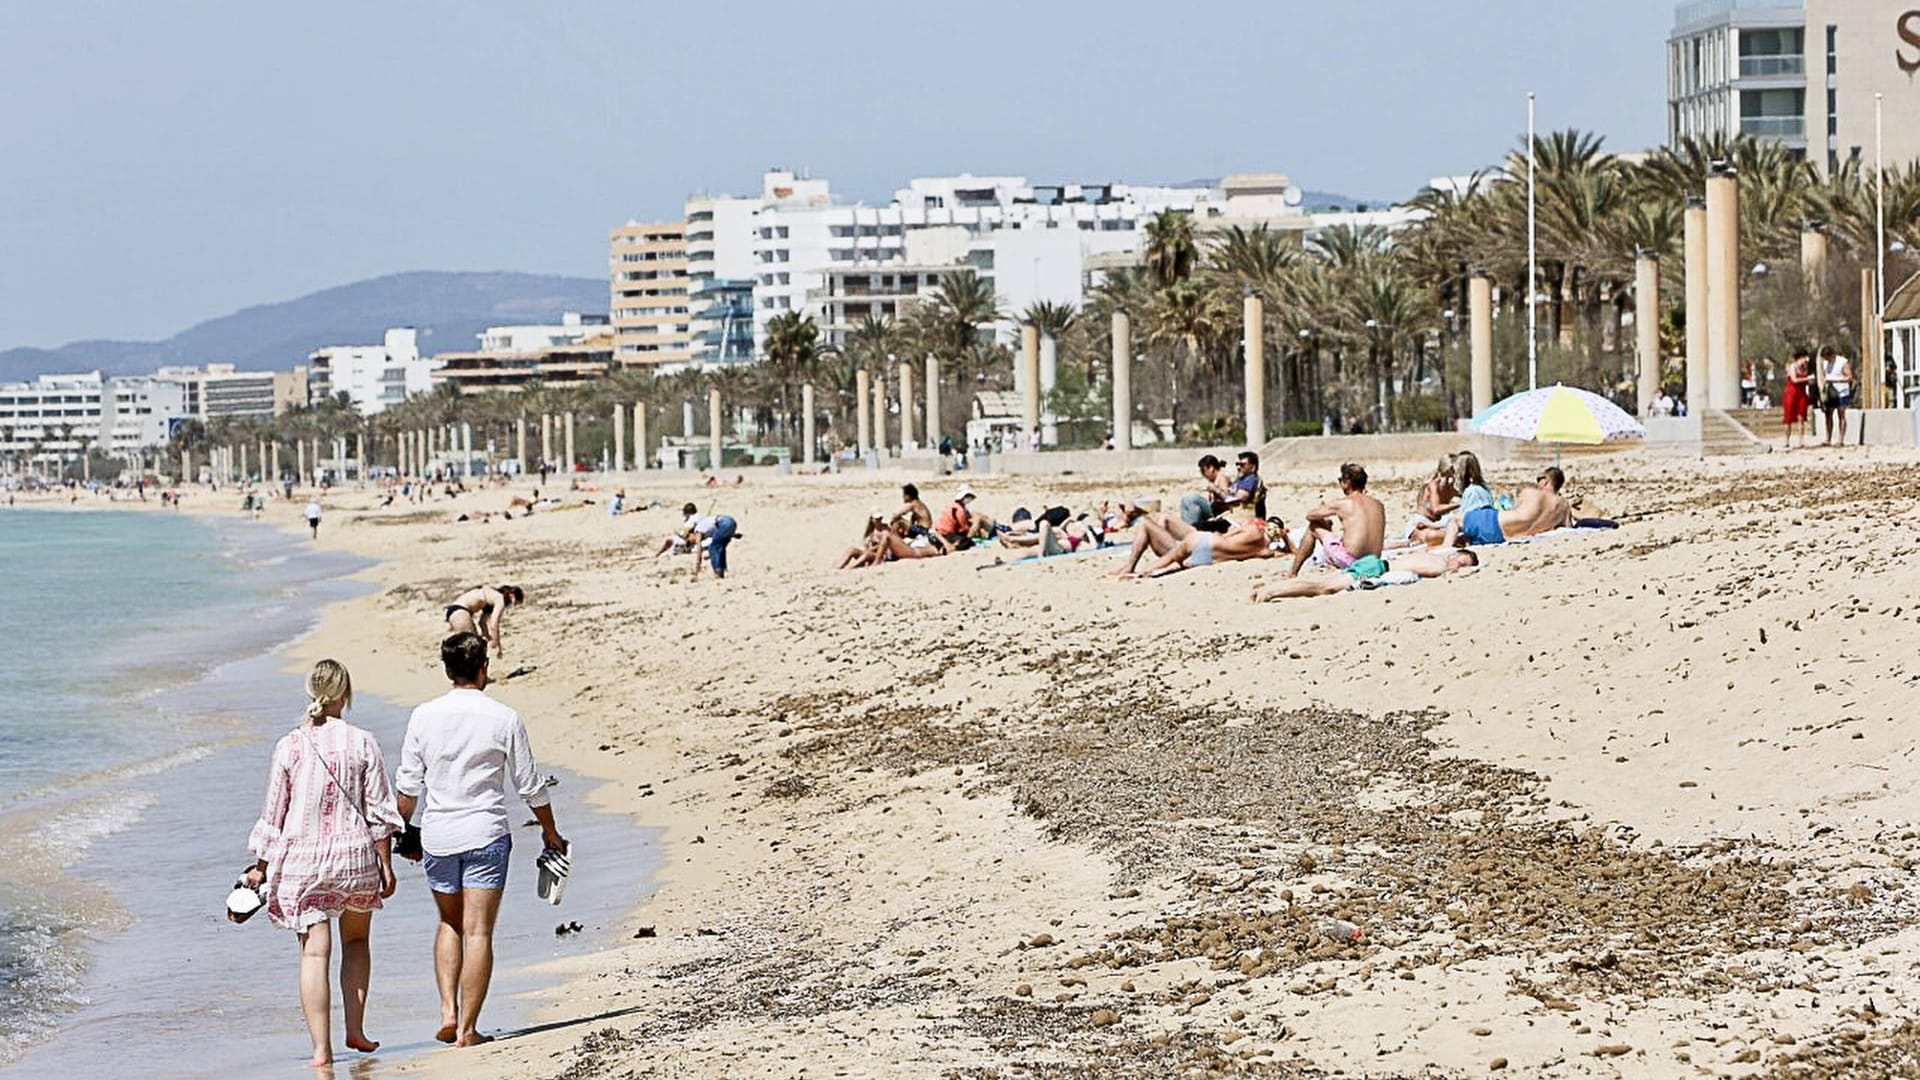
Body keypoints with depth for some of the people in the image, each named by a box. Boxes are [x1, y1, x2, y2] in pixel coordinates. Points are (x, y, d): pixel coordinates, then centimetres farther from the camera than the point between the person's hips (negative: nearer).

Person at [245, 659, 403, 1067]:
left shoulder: (289, 746, -5)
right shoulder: (362, 743, -6)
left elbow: (273, 814, 0)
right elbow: (379, 811, -4)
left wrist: (261, 866, 11)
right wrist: (386, 865, 5)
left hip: (302, 860, 0)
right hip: (355, 857, 1)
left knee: (315, 952, 1)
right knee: (356, 940, 21)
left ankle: (321, 1047, -3)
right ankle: (355, 1030, 20)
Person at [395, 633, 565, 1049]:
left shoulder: (424, 716, -1)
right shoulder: (504, 719, -6)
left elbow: (408, 784, 4)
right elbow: (530, 785, 1)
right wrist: (550, 831, 16)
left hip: (437, 834, 3)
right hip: (486, 834, -3)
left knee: (450, 924, 20)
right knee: (478, 932, 0)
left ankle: (448, 1010, 7)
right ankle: (468, 1028, -2)